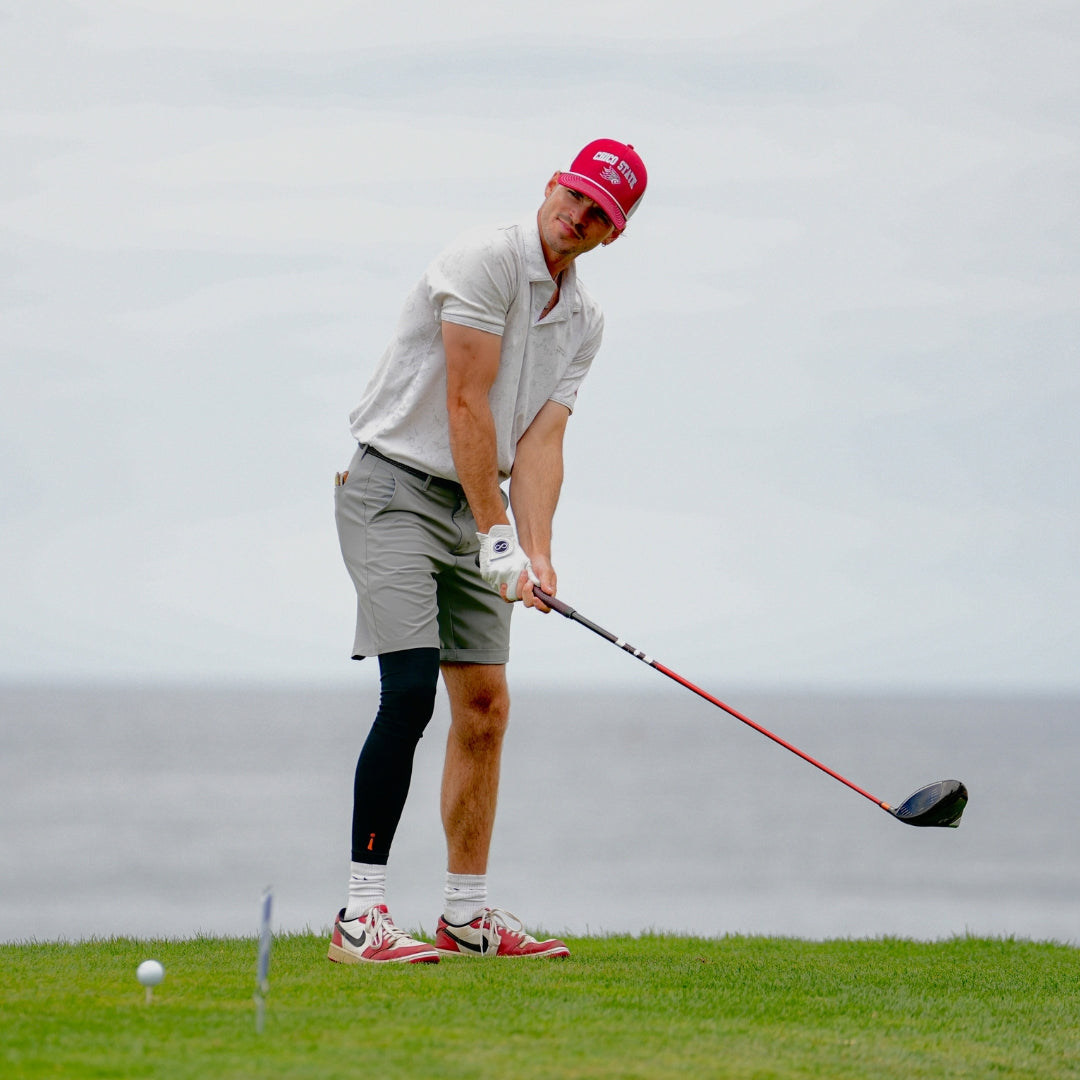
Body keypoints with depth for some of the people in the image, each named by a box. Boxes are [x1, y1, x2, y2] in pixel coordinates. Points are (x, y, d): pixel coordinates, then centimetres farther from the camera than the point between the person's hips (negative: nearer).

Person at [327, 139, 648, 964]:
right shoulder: (485, 261, -15)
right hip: (395, 487, -8)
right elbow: (466, 406, -19)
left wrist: (536, 552, -16)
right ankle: (361, 917, -21)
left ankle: (467, 914, 16)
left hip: (476, 502, 8)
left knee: (485, 705, 6)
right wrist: (497, 537, -21)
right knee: (412, 688, -20)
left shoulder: (584, 320, 9)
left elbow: (540, 440, 0)